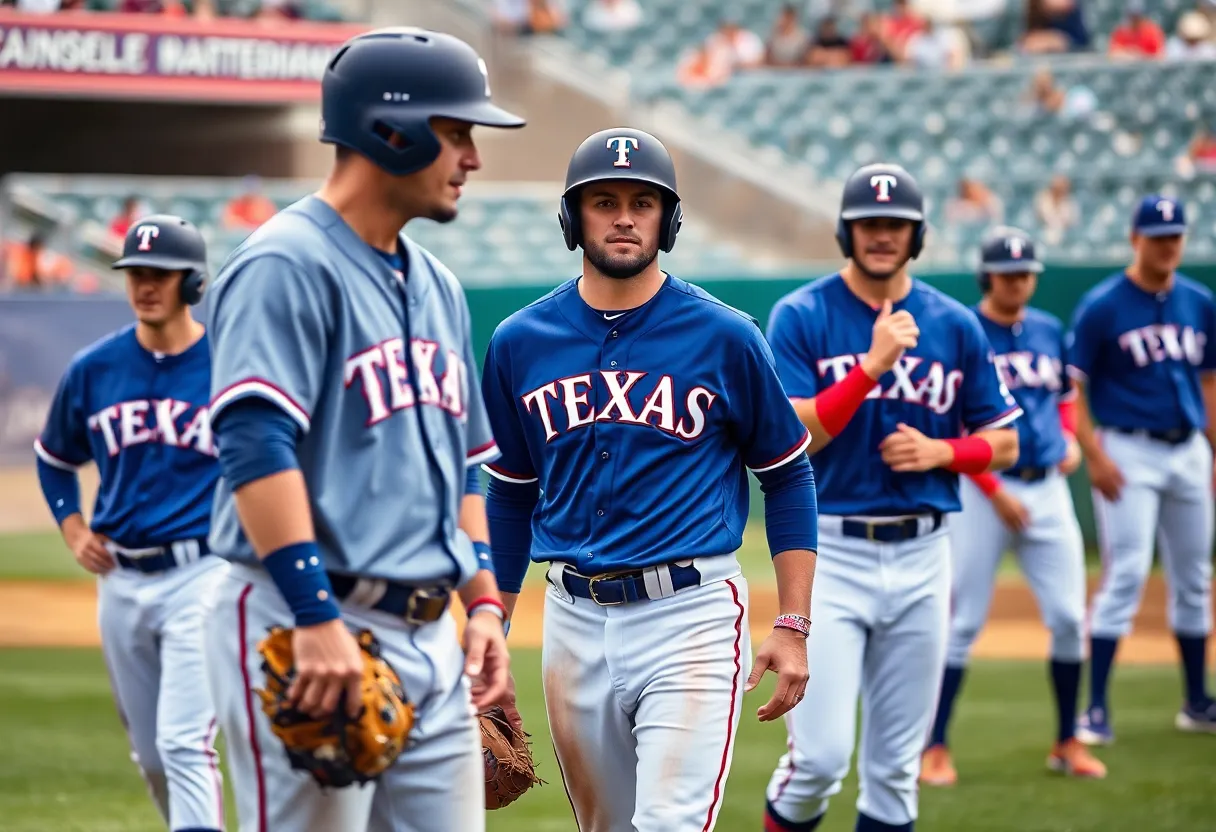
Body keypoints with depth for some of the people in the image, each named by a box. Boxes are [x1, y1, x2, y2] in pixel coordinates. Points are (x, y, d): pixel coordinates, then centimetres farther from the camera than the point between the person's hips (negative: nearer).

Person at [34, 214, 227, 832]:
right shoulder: (92, 370, 4)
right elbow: (54, 459, 22)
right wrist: (74, 532, 8)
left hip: (201, 576, -5)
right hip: (121, 583, 5)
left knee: (185, 742, -17)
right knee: (150, 755, 14)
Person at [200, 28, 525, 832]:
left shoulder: (436, 284, 19)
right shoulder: (286, 266, -10)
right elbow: (255, 447, -21)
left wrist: (484, 601, 14)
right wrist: (316, 620, -27)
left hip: (431, 639, 9)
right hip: (308, 624, -9)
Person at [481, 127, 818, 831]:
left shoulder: (725, 337, -2)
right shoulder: (521, 343, 6)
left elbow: (789, 478, 4)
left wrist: (793, 627, -2)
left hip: (691, 614, -4)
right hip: (574, 621, 4)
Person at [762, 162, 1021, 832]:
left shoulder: (955, 325, 6)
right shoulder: (800, 317, -4)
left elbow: (1003, 443, 12)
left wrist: (940, 451, -8)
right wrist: (873, 364, -22)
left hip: (921, 556, 4)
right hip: (830, 552, -3)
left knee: (895, 767, 8)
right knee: (821, 756, -11)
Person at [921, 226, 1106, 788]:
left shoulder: (1049, 330, 11)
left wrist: (1069, 436, 4)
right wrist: (996, 493, -14)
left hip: (1048, 487, 5)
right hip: (984, 490, -5)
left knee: (1069, 616, 3)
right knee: (964, 620, -3)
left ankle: (1067, 742, 16)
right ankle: (936, 748, 5)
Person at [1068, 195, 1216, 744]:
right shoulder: (1101, 306, -8)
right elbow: (1073, 388, -9)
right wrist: (1095, 456, -17)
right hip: (1129, 452, -6)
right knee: (1125, 575, -11)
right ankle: (1096, 710, -8)